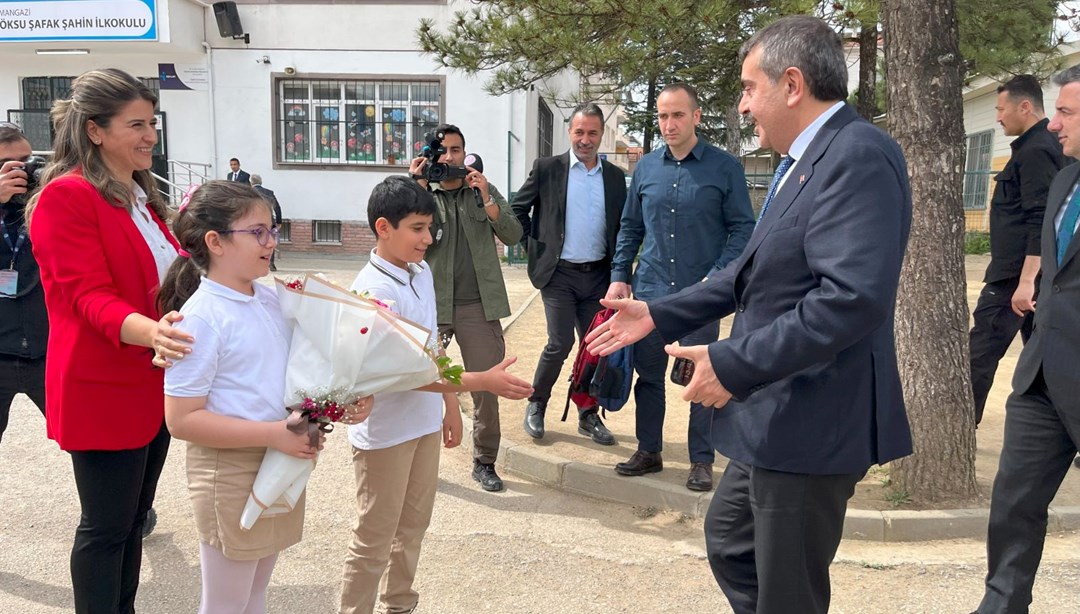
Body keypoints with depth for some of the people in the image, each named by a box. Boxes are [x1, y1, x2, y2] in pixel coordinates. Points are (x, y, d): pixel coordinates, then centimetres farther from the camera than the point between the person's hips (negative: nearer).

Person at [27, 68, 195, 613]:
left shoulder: (141, 195, 14)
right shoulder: (66, 196, -14)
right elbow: (91, 297, -23)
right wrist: (148, 331, -40)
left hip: (154, 383, 8)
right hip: (102, 389, -8)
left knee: (133, 519, 18)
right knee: (106, 528, 3)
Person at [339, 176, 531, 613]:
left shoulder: (422, 273, 3)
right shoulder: (374, 290, -23)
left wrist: (450, 404, 16)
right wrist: (481, 382, -29)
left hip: (424, 423, 8)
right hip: (385, 432, -8)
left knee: (413, 527, 21)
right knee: (374, 539, 6)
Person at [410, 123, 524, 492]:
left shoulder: (484, 191, 10)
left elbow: (513, 236, -1)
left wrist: (487, 201, -13)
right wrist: (419, 186, -14)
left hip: (479, 306, 1)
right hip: (431, 305, -1)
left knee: (487, 386, 4)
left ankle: (484, 462, 18)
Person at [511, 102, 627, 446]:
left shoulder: (615, 176, 8)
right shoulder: (547, 169, -1)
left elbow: (624, 227, 12)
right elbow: (518, 209, 5)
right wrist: (536, 244, 0)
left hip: (598, 275, 3)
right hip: (559, 274, -3)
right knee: (560, 344, -8)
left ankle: (588, 416, 21)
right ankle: (536, 405, 14)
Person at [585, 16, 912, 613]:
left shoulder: (858, 155, -21)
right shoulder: (801, 160, 11)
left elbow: (853, 297, -31)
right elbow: (753, 270, 18)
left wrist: (733, 364, -27)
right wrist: (656, 314, 14)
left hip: (811, 425, -10)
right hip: (776, 419, 10)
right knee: (727, 539, 24)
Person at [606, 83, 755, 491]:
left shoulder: (724, 167, -3)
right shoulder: (646, 167, 7)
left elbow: (743, 229, -3)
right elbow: (630, 227, 13)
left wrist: (717, 277, -14)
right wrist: (620, 277, 6)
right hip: (650, 290, 4)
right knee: (648, 375, 10)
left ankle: (701, 461, 17)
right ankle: (648, 452, 25)